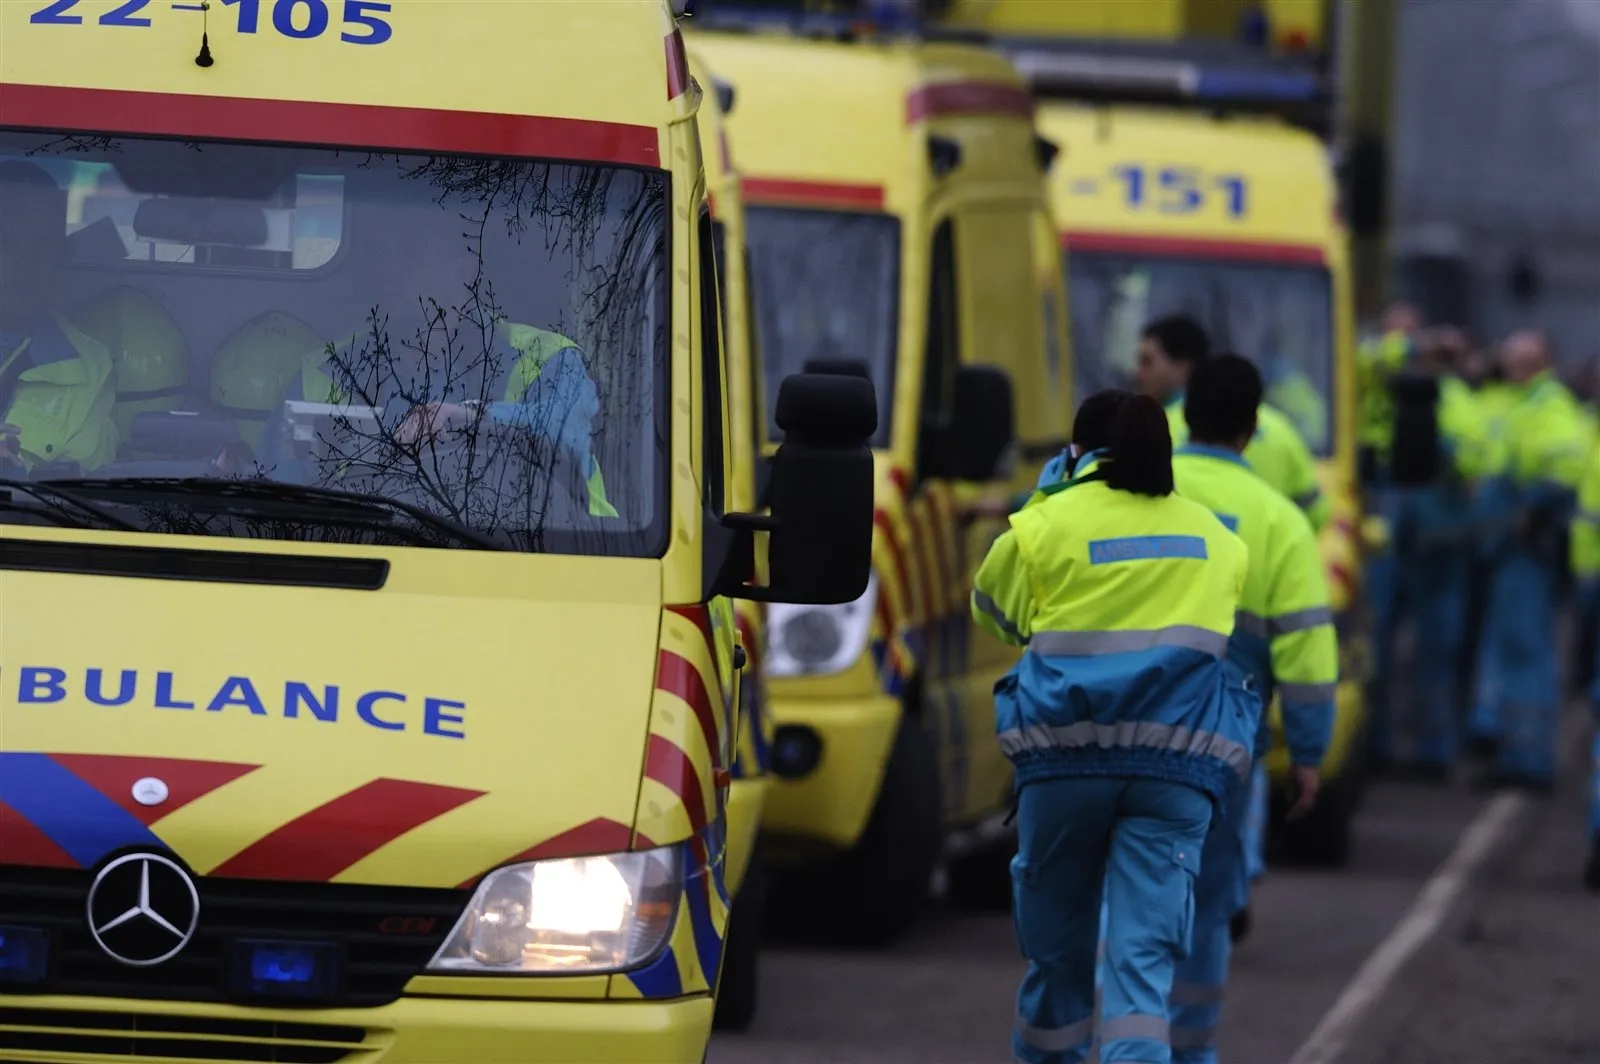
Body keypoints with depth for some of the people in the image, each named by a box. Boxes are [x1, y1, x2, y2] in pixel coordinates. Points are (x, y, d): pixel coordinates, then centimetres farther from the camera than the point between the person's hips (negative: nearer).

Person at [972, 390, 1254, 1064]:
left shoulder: (1047, 524, 0)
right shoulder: (1215, 538, 12)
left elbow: (994, 609, 14)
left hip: (1066, 753, -1)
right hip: (1177, 756, 1)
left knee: (1057, 938, 16)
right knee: (1145, 948, -5)